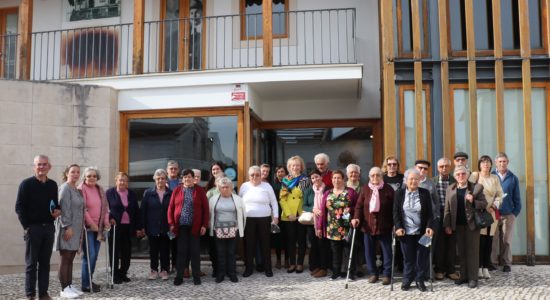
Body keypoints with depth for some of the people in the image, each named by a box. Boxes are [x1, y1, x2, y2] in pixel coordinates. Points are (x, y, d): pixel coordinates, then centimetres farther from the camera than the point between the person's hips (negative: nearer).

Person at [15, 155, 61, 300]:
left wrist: (58, 210, -2)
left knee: (45, 262, 9)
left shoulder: (53, 185, 10)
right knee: (31, 263, 1)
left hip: (49, 228, 5)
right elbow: (19, 207, -6)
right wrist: (26, 226, -11)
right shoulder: (26, 184, -5)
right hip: (33, 228, -5)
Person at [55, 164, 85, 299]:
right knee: (65, 259, -4)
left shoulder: (76, 190, 16)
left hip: (76, 229, 8)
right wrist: (67, 227, -22)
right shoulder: (65, 188, -10)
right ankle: (64, 289, -1)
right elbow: (64, 209, -18)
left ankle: (69, 286, 17)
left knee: (70, 260, 11)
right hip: (67, 228, -8)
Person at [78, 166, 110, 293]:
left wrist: (106, 221, 4)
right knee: (90, 255, -10)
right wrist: (91, 224, -16)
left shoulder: (100, 189, 13)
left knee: (94, 255, 10)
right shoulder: (81, 189, -9)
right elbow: (82, 209, -15)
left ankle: (89, 280, 21)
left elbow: (105, 207, 16)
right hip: (87, 227, -7)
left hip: (98, 228, 7)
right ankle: (86, 284, -2)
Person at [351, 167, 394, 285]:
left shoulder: (388, 189, -4)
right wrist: (356, 218, -13)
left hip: (384, 226, -2)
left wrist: (395, 223, -9)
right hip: (368, 225, 2)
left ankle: (387, 274, 16)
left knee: (387, 251, 5)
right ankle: (372, 273, 23)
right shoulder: (365, 189, 2)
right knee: (369, 251, 10)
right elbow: (359, 205, 2)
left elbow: (394, 207, -4)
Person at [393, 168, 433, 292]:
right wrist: (398, 227, -10)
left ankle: (420, 280, 17)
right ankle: (407, 280, 19)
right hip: (406, 231, 0)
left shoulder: (425, 193, 2)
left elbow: (429, 213, 1)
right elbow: (396, 212, 1)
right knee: (408, 258, 6)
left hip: (422, 232, 0)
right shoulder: (399, 193, 3)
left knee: (422, 257, 4)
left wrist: (429, 227, -12)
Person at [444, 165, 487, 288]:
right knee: (461, 251, 8)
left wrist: (473, 201, -19)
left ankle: (473, 278, 7)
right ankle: (463, 276, 17)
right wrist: (447, 225, 1)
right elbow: (447, 209, 7)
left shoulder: (476, 187, 0)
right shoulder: (450, 189, 8)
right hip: (458, 225, 3)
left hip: (471, 223, -3)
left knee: (472, 251, 1)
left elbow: (484, 204, -1)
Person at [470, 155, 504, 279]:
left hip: (492, 213, 3)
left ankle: (486, 268, 8)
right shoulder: (474, 175, 0)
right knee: (480, 240, -8)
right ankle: (479, 267, 0)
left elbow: (500, 195, 8)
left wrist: (493, 207, -7)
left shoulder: (495, 178, 11)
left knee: (489, 241, 3)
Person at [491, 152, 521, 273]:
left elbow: (517, 198, 8)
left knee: (506, 240, 5)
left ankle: (506, 263, 14)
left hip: (508, 215, 1)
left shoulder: (513, 178, 5)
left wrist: (515, 213, 0)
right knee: (493, 240, 1)